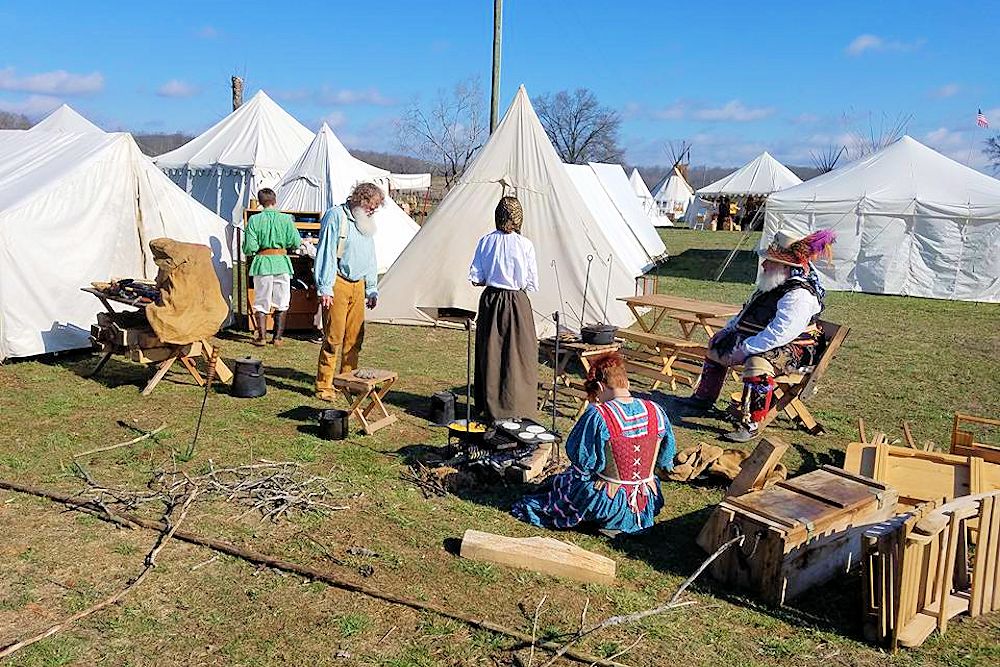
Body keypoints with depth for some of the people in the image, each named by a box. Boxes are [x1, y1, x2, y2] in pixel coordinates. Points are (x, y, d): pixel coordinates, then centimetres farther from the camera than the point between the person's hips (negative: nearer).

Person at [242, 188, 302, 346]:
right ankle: (277, 337, 13)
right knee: (282, 303, 11)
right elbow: (296, 243, -3)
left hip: (262, 263, 0)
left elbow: (249, 248, -9)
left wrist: (249, 250, 14)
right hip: (282, 263, 0)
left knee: (261, 302, 11)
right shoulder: (286, 219, -4)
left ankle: (261, 337, 11)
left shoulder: (254, 219, -5)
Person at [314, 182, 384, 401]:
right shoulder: (336, 216, -5)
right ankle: (324, 385, -1)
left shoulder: (366, 223, 18)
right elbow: (326, 252, -10)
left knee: (354, 337, 6)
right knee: (334, 337, -7)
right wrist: (324, 288, -14)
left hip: (358, 286, 7)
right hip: (338, 284, -7)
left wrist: (372, 289, 20)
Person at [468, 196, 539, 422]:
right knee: (517, 355, 7)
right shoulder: (525, 245, -11)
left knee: (490, 353, 13)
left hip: (490, 301, 3)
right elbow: (532, 284, -6)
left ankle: (488, 405, 22)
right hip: (517, 303, -3)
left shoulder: (486, 241, -3)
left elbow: (475, 278, -1)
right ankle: (515, 407, 11)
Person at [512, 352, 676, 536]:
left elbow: (577, 455, -11)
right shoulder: (656, 412, -8)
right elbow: (666, 458, 4)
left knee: (561, 481, 23)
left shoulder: (598, 416, -23)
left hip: (608, 505, -5)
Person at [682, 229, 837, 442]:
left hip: (792, 349, -11)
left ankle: (751, 424, -32)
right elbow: (748, 311, 22)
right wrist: (729, 328, 14)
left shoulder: (799, 295, -26)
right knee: (717, 342, 18)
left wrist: (745, 349, -30)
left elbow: (779, 334, -33)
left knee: (757, 363, -40)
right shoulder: (774, 283, 7)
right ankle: (704, 398, 29)